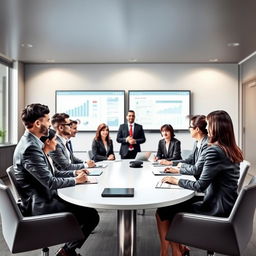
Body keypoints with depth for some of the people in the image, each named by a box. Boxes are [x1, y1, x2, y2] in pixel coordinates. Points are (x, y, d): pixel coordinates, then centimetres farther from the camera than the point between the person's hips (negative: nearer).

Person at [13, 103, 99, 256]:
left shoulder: (32, 142, 7)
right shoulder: (30, 147, -25)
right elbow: (50, 182, -25)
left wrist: (74, 173, 4)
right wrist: (75, 180, -9)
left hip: (41, 197, 10)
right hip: (40, 204, -10)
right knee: (92, 216, -10)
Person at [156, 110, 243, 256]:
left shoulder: (214, 151, -22)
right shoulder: (233, 151, 6)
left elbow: (200, 186, -20)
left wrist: (176, 181, -4)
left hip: (217, 210, -9)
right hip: (227, 206, 9)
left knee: (162, 212, 0)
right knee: (175, 203, 18)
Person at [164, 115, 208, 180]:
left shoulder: (206, 145, -21)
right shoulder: (197, 142, 7)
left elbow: (196, 169, -22)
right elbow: (189, 160, 15)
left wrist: (181, 165, -7)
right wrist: (171, 162, 6)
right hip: (196, 178, 7)